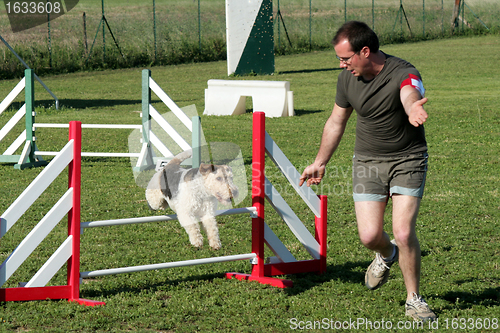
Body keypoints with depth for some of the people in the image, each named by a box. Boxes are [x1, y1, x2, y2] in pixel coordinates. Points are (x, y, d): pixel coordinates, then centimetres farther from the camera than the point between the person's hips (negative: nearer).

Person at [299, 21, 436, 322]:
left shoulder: (404, 74, -22)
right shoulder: (348, 79, -5)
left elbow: (410, 96, -47)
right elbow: (336, 122, 12)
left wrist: (413, 109, -71)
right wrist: (320, 163, 20)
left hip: (408, 160, -4)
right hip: (367, 161, 4)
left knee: (404, 233, -15)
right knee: (369, 235, -7)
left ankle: (414, 300, 7)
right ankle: (387, 255, 32)